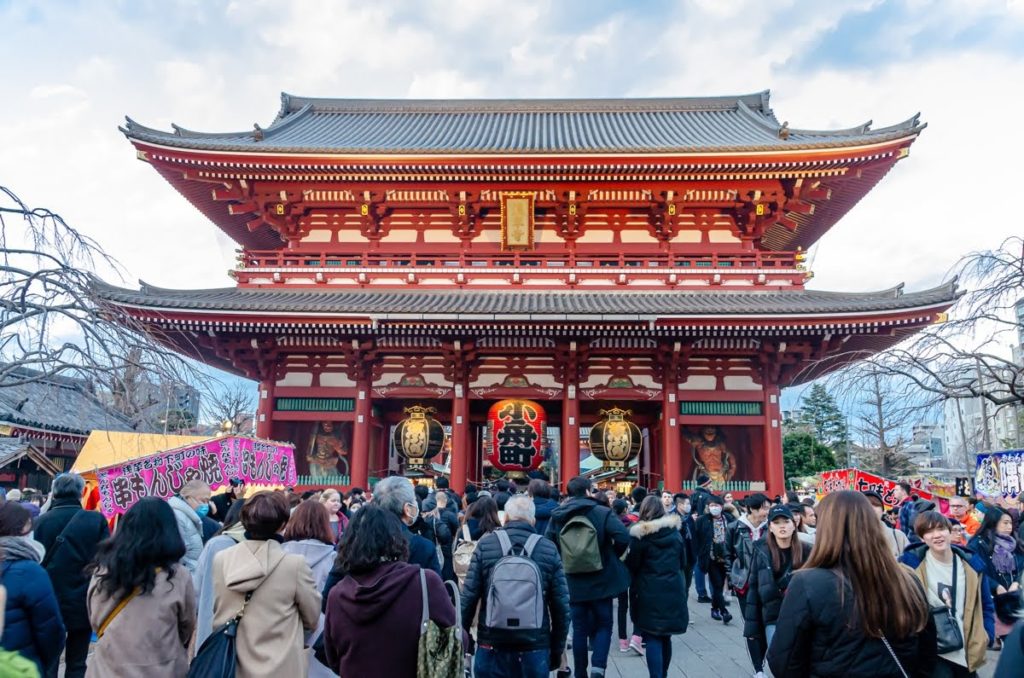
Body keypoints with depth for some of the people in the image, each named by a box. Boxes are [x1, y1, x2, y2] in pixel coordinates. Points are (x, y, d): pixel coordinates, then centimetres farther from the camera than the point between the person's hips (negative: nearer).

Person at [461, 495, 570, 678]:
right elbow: (561, 605, -1)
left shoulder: (485, 544, -3)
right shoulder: (549, 549, -2)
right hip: (535, 647, 0)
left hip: (492, 645, 0)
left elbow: (469, 597, -4)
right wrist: (557, 649, 10)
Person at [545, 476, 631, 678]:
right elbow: (623, 537, -21)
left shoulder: (556, 516, 1)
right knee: (603, 624, 12)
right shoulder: (602, 513, -9)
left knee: (579, 629, 13)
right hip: (601, 580, -3)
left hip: (572, 583, 3)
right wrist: (613, 556, -2)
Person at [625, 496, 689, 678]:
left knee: (653, 638, 0)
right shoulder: (675, 532, 5)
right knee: (665, 636, 18)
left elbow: (632, 565, -7)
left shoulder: (639, 534, -9)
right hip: (673, 590, 5)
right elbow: (684, 562, 13)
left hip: (649, 592, -5)